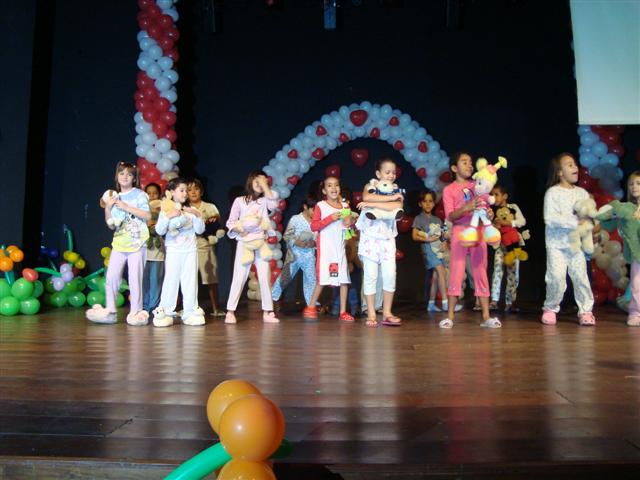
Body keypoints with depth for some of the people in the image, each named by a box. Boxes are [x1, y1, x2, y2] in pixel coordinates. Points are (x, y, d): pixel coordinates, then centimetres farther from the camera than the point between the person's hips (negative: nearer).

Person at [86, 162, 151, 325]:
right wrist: (107, 209, -2)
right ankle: (109, 311, 10)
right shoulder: (115, 198, 14)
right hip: (119, 243, 5)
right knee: (111, 276, 1)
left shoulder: (139, 194, 1)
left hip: (137, 243, -5)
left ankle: (136, 312, 5)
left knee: (135, 278, -4)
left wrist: (126, 207, -15)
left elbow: (148, 215, -12)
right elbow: (111, 225, 13)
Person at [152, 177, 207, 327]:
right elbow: (159, 231, -8)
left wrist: (198, 215, -10)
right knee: (171, 280, -4)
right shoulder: (166, 211, 2)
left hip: (190, 250, 2)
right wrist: (167, 216, -20)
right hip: (173, 250, -2)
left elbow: (199, 230, 4)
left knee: (190, 281, 3)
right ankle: (165, 312, 3)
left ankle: (190, 312, 8)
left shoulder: (191, 211, 8)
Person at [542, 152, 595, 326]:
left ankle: (585, 310, 12)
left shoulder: (582, 192, 11)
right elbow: (550, 218, -14)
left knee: (580, 275, 1)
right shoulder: (552, 192, -4)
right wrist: (575, 222, -19)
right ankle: (550, 309, 10)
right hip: (556, 242, -4)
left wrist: (589, 223, -15)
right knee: (556, 277, -7)